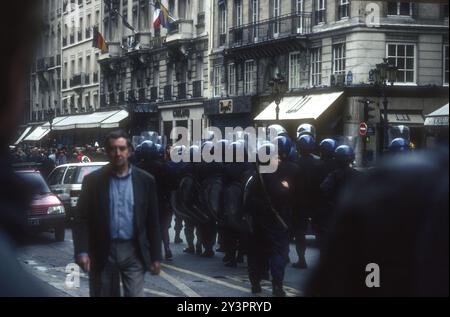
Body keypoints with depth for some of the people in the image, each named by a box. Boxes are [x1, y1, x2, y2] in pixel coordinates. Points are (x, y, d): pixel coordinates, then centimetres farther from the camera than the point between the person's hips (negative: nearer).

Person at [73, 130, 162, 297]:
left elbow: (153, 221, 6)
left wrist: (156, 256, 3)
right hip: (103, 252, 0)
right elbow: (81, 219, -2)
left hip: (133, 252, 0)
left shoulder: (145, 180, 3)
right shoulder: (93, 180, 0)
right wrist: (81, 251, -14)